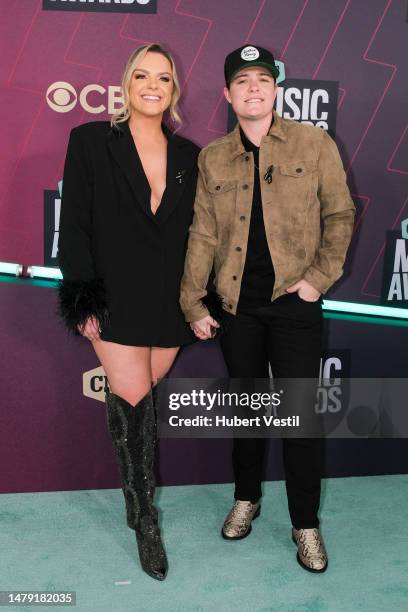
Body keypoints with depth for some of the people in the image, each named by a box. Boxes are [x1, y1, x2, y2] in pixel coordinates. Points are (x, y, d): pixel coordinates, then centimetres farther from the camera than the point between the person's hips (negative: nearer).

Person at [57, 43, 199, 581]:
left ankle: (136, 491, 33)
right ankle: (145, 520, 13)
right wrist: (84, 299, -9)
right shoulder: (91, 141, 0)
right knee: (134, 400, -5)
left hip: (171, 303, 3)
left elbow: (196, 234, 12)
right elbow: (75, 225, -3)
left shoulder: (188, 157, 9)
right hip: (115, 297, -3)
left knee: (141, 397, 10)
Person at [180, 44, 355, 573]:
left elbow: (340, 215, 2)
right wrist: (193, 303, 1)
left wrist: (320, 276, -8)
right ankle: (246, 498, 35)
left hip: (294, 301, -2)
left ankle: (306, 525, 19)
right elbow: (202, 234, 4)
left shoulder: (314, 143, 0)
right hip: (237, 304, 2)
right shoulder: (212, 158, 6)